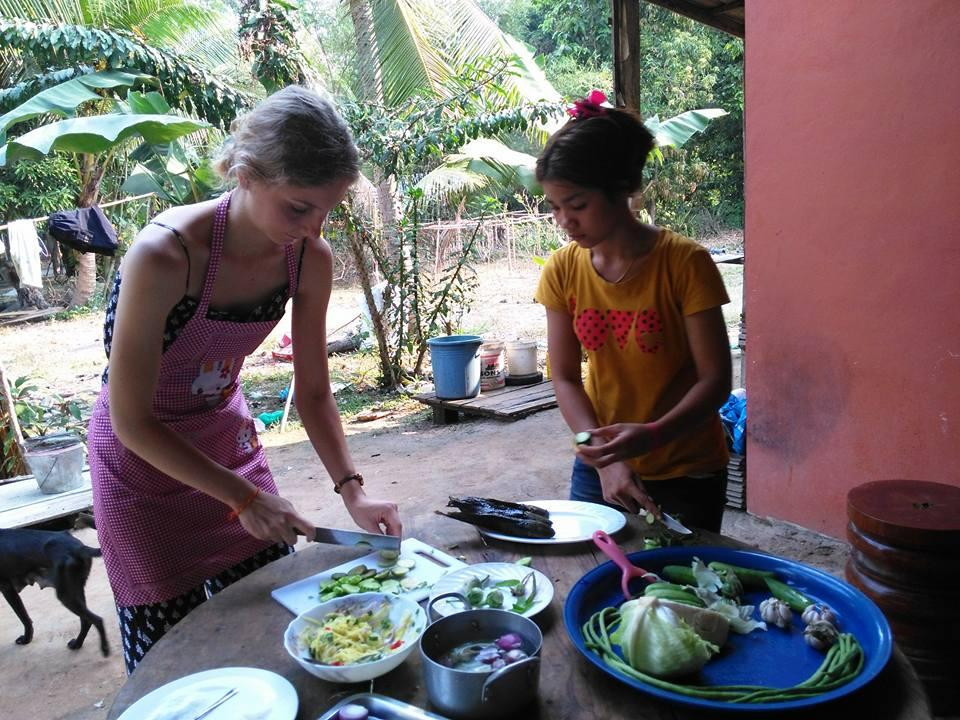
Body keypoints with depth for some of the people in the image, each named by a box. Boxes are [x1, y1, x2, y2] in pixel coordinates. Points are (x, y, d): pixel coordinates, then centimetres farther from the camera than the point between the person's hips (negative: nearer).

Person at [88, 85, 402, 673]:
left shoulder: (311, 259, -16)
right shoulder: (165, 255, -31)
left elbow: (314, 393, -5)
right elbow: (131, 422, -23)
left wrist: (352, 489, -15)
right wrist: (242, 496, -21)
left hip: (229, 437, 5)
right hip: (143, 456, -4)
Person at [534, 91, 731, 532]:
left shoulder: (685, 263, -17)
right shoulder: (563, 270, -6)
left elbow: (715, 379, -16)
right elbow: (564, 378, -5)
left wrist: (650, 435, -33)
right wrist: (604, 457, -19)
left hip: (683, 475, -3)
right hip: (598, 468, 3)